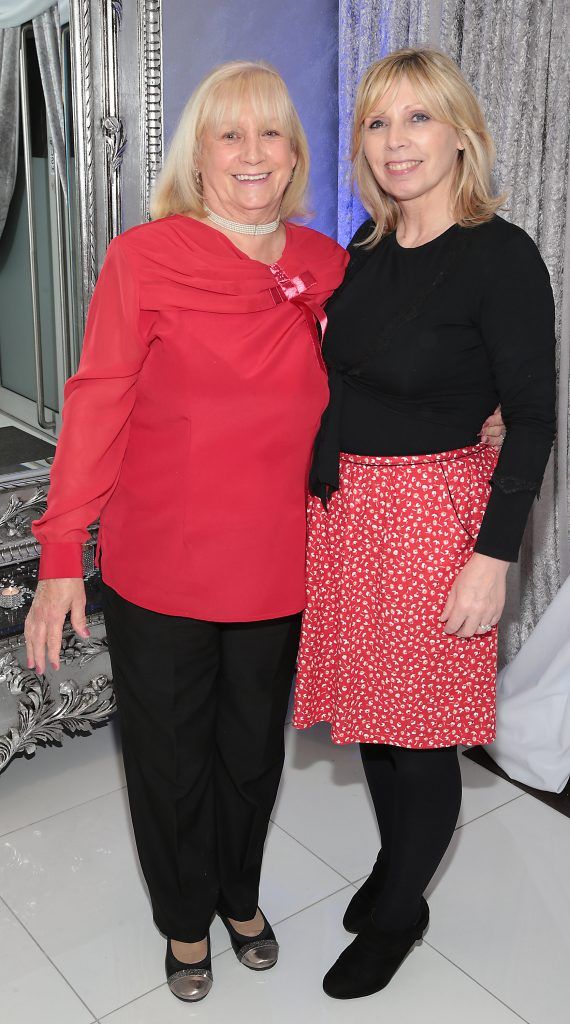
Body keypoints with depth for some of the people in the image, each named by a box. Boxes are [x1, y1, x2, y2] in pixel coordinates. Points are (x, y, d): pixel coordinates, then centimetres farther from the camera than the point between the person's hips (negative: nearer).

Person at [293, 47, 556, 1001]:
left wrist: (493, 557, -18)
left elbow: (532, 418, -14)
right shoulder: (368, 246, 7)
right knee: (370, 703, 19)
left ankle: (398, 911, 31)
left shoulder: (501, 256, -13)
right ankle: (395, 860, 44)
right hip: (346, 510, 7)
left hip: (432, 515, -6)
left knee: (419, 727, 7)